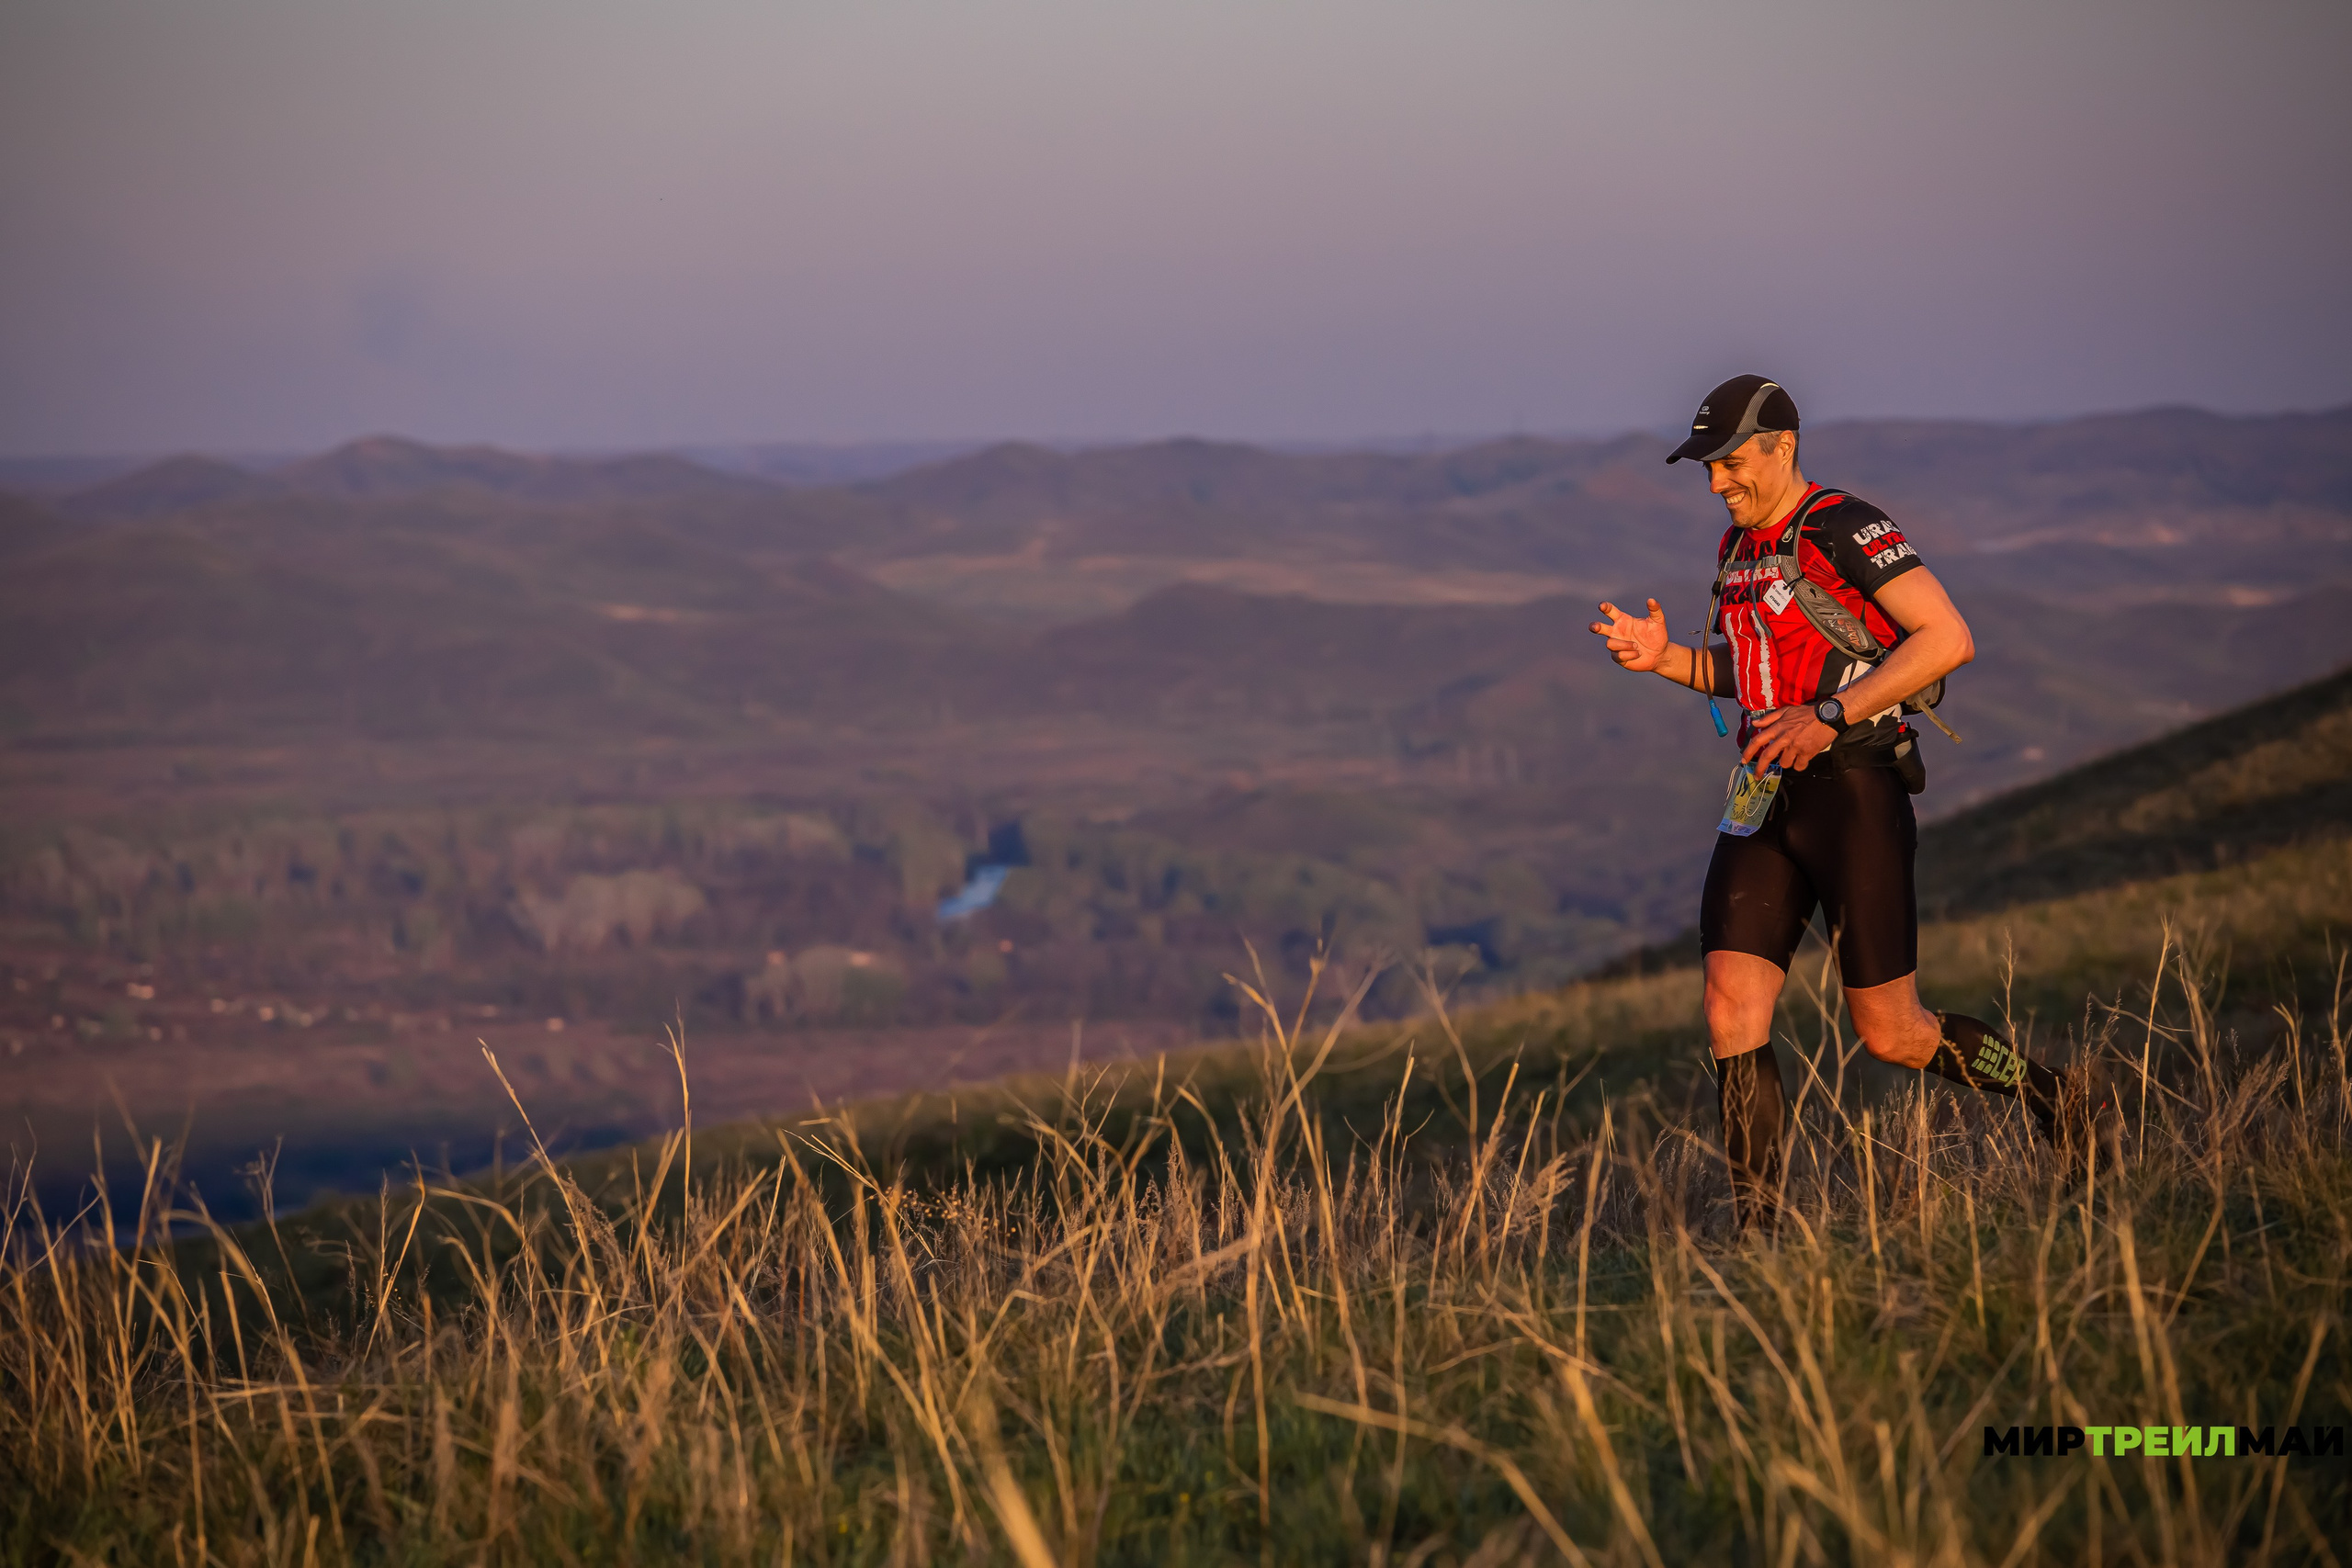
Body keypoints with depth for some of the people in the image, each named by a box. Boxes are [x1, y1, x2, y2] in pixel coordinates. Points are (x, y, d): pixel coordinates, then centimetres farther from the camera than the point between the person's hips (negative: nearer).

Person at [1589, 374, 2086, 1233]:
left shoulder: (1847, 531, -12)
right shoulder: (1739, 548, 15)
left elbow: (1948, 639, -20)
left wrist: (1829, 717, -23)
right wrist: (1666, 658, 7)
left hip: (1853, 790, -8)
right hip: (1766, 803, 8)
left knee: (1889, 1032, -2)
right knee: (1731, 1011, -7)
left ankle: (2054, 1101, 23)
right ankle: (1759, 1232, -4)